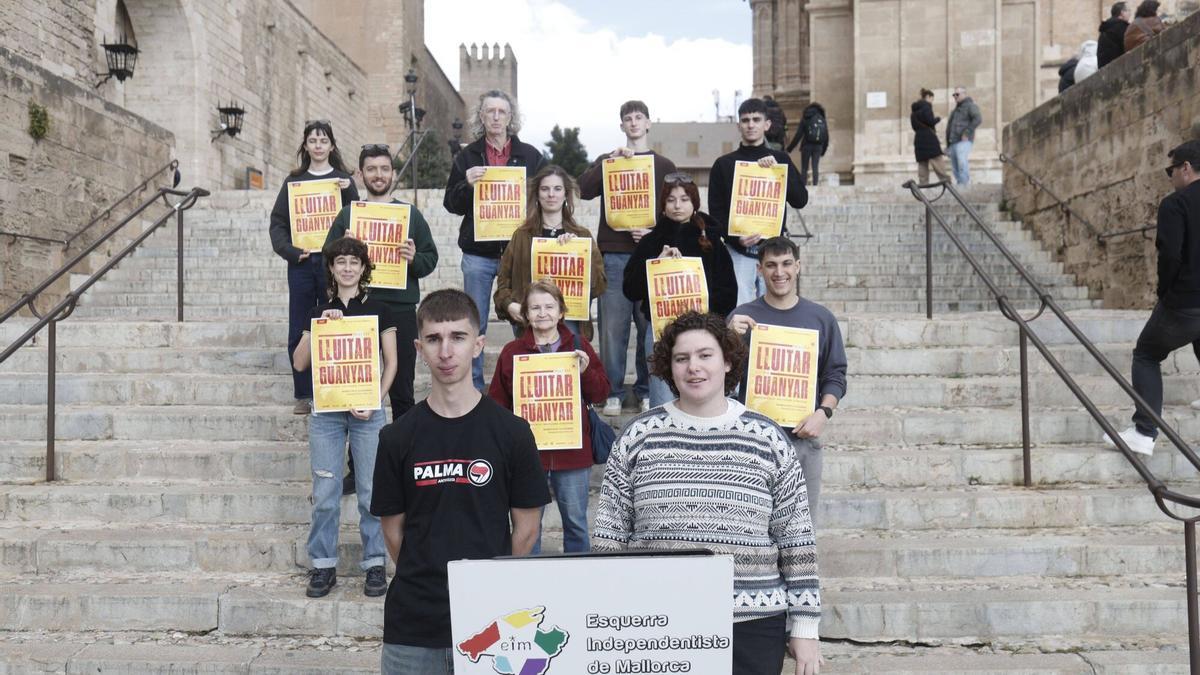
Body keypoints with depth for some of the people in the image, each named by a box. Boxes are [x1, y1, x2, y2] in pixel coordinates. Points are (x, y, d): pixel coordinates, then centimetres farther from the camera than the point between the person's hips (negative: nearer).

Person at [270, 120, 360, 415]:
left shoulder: (343, 180, 7)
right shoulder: (294, 180, 10)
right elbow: (277, 221, 5)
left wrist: (348, 192, -15)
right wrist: (290, 251, -10)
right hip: (301, 264, 1)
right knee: (299, 333, 3)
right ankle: (303, 395, 13)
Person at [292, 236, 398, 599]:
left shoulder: (379, 311, 4)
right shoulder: (320, 312, 10)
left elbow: (391, 363, 3)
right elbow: (299, 363, 4)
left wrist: (375, 402, -9)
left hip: (367, 411, -2)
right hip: (326, 411, 2)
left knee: (371, 492, 2)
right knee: (325, 494, 4)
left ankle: (375, 565, 14)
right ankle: (323, 566, 16)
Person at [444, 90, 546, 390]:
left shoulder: (530, 156, 7)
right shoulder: (468, 156, 8)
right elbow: (451, 204, 5)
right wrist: (467, 184, -13)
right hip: (478, 253, 1)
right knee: (474, 325, 6)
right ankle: (473, 387, 17)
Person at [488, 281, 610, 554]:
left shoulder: (579, 346, 4)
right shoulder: (512, 351, 1)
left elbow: (601, 393, 5)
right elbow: (497, 403, 2)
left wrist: (586, 372, -14)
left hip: (572, 452, 1)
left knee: (576, 522, 11)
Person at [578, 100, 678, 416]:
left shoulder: (664, 166, 14)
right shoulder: (607, 161, 15)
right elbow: (585, 190, -3)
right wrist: (611, 160, -11)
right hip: (614, 255, 0)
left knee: (649, 326, 1)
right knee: (612, 326, -3)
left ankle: (646, 390, 11)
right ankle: (612, 392, 5)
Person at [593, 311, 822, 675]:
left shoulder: (768, 439, 1)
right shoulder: (638, 436, 1)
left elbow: (796, 539, 3)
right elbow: (610, 533, 3)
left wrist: (804, 625, 2)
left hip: (752, 624, 0)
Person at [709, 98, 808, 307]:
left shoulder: (780, 159, 12)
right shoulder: (724, 164, 8)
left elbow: (800, 200, 2)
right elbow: (716, 211, 3)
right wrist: (735, 238, -14)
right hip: (737, 251, -1)